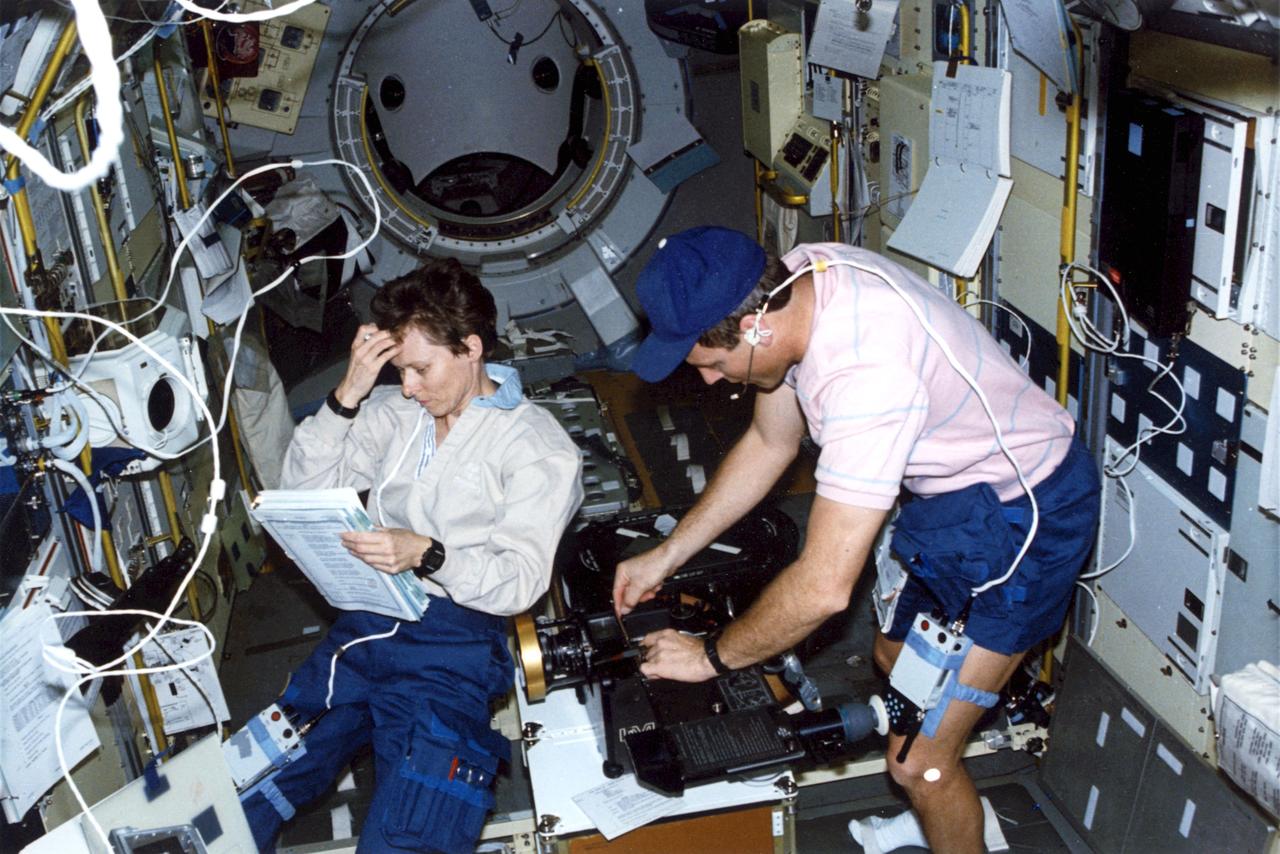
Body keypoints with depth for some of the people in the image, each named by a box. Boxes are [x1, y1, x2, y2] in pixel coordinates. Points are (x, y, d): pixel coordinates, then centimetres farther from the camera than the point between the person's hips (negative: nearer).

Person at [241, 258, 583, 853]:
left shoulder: (539, 445, -2)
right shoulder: (394, 412, 13)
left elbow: (521, 580, -9)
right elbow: (302, 490, 10)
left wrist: (428, 555, -26)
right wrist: (346, 396, -2)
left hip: (453, 634, -4)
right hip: (366, 623, 5)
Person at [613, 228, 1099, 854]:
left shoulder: (865, 372, -40)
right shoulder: (788, 284, -12)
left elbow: (824, 587, -36)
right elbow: (769, 444, 4)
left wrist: (710, 656, -19)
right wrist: (665, 556, 6)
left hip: (1025, 513, -9)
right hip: (951, 486, 9)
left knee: (918, 761, -8)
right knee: (896, 658, 26)